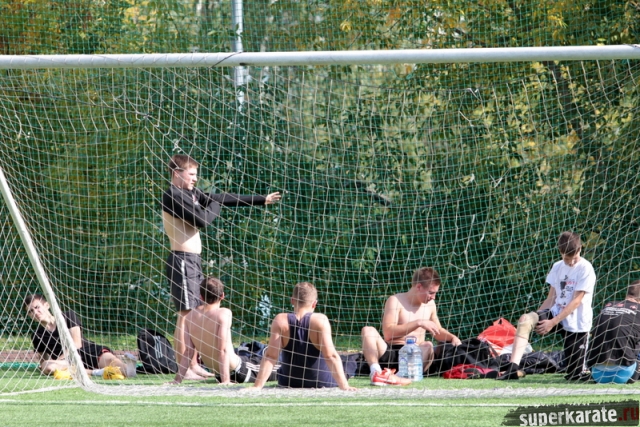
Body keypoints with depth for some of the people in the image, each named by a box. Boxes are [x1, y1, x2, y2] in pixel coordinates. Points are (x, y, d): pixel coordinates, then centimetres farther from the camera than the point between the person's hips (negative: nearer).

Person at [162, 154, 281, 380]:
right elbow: (201, 219, -19)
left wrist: (262, 199, 22)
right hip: (182, 260, -10)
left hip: (193, 260, 10)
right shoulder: (173, 196, -12)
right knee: (186, 315, -11)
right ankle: (183, 370, -12)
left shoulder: (192, 194, 17)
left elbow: (224, 199, 21)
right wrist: (215, 205, 1)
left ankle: (194, 365, 16)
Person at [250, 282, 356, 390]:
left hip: (289, 384, 2)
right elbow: (331, 356, -27)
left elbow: (270, 356, -20)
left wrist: (257, 387, -21)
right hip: (322, 384, -2)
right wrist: (344, 386, -27)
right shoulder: (320, 320, -20)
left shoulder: (280, 321, -16)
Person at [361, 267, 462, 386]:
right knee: (368, 330, -28)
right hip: (390, 354, -3)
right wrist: (418, 323, -20)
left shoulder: (430, 304, 15)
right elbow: (388, 333, -16)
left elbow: (438, 331, 30)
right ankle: (376, 372, -52)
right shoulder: (396, 301, -3)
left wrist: (452, 337, 8)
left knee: (428, 346, -31)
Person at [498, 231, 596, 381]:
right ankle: (513, 368, -33)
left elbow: (576, 301, -14)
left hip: (576, 323, -5)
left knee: (574, 376, -4)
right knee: (525, 320, -25)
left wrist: (552, 322, -20)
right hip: (556, 313, 5)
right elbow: (551, 299, 12)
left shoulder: (585, 269, -9)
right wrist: (536, 319, -3)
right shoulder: (557, 267, 9)